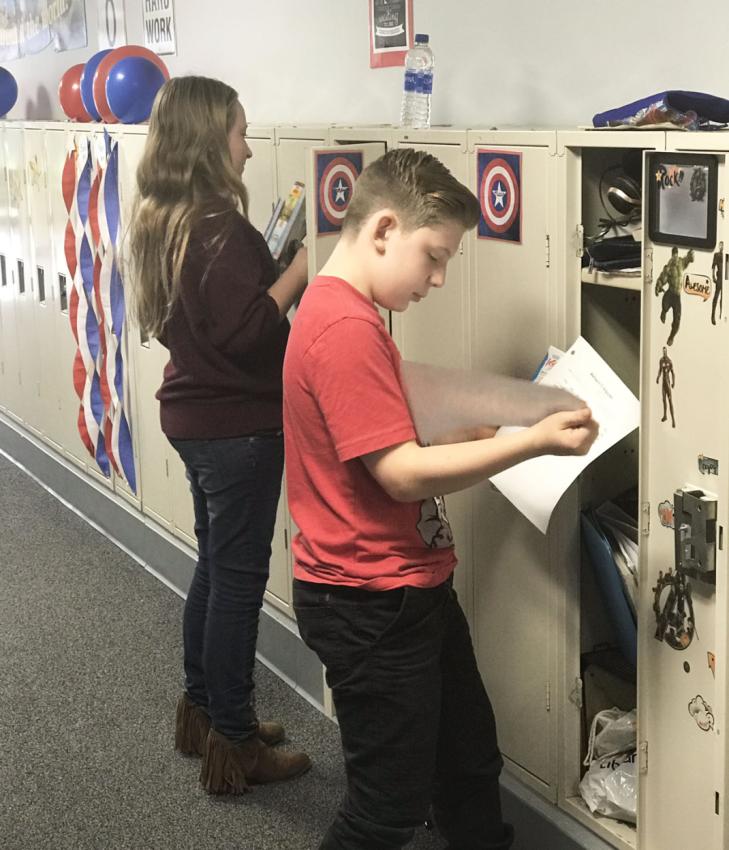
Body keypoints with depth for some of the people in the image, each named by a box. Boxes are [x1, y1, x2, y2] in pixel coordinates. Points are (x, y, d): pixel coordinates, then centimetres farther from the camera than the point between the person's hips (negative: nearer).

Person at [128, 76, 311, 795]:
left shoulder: (161, 222, 7)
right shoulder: (221, 230, -22)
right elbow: (245, 333, -25)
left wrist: (273, 266, 8)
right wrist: (300, 269, -18)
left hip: (192, 413, 9)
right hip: (238, 424, -9)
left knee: (216, 564, 20)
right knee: (239, 574, 0)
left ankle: (203, 710, 33)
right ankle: (233, 745, 11)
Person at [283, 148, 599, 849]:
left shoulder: (343, 314, 11)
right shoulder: (345, 327, -22)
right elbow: (402, 474, -25)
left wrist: (465, 430, 7)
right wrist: (532, 442, -24)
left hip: (412, 590, 10)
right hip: (371, 606, -10)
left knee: (470, 762, 22)